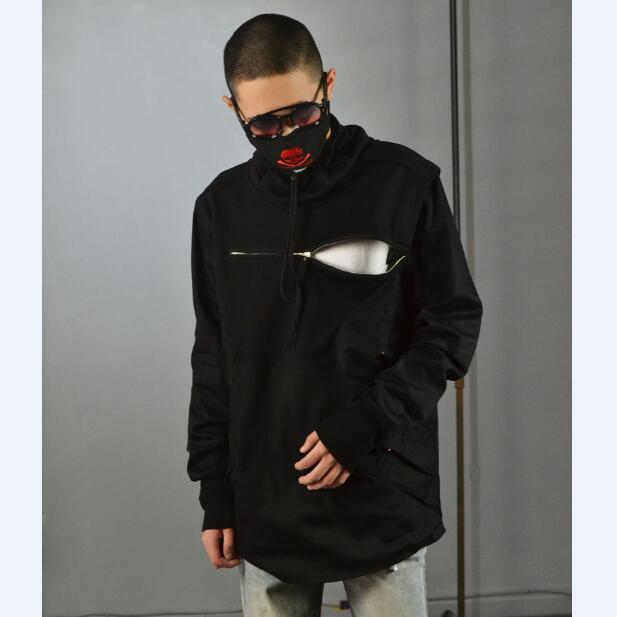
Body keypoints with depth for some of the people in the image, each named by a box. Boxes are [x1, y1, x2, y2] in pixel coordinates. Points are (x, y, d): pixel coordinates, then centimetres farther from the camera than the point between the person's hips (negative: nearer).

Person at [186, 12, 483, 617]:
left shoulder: (405, 183, -5)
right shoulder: (221, 206, 6)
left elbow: (454, 323, -3)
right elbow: (212, 360, 11)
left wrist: (365, 425, -14)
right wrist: (215, 492, 7)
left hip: (384, 501, -2)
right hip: (265, 509, 3)